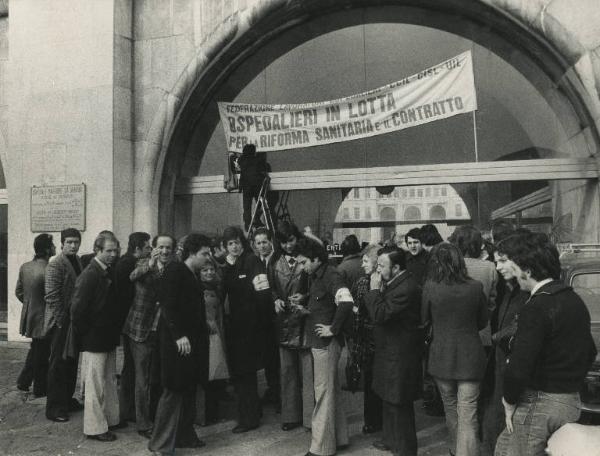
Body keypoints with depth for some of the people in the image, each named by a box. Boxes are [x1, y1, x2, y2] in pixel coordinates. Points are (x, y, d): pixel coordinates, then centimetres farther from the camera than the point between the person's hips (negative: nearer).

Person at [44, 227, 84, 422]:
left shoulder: (77, 262, 11)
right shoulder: (55, 265, -14)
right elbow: (52, 296, -18)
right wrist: (62, 322, -18)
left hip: (74, 321, 8)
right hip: (60, 323, -8)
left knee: (72, 363, 15)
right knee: (58, 365, 0)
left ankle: (67, 400, 28)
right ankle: (54, 408, 9)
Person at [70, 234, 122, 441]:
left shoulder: (109, 273, 8)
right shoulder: (89, 275, -17)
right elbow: (77, 309, -20)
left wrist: (116, 330, 10)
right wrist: (85, 335, -13)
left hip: (109, 338, 8)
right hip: (94, 341, -8)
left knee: (110, 381, 18)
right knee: (95, 385, 3)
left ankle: (110, 419, 30)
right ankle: (95, 428, 14)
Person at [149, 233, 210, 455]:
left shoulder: (193, 274, 15)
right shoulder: (174, 270, -11)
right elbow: (168, 305, -17)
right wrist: (179, 335, -21)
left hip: (193, 339, 9)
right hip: (177, 340, -9)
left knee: (189, 390, 14)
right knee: (174, 391, -4)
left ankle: (185, 436, 25)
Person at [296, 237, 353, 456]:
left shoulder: (331, 276, -18)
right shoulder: (315, 276, 9)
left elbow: (346, 303, -33)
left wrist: (334, 328, -23)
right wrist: (305, 308, 8)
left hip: (326, 341, -9)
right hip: (317, 340, 9)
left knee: (323, 392, -2)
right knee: (332, 390, 17)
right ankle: (339, 437, 29)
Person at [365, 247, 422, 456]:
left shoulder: (406, 288, -26)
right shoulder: (396, 282, 6)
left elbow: (380, 315, -28)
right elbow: (381, 311, 10)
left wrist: (374, 289, -20)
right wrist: (377, 291, -3)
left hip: (399, 357, -10)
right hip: (390, 351, 10)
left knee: (399, 405, 3)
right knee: (389, 400, 23)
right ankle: (391, 439, 40)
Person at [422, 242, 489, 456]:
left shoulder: (430, 287, -13)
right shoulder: (475, 287, -10)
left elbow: (424, 318, 2)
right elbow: (483, 320, 5)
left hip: (441, 356, 1)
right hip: (470, 356, -1)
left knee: (450, 407, 22)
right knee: (468, 415, 2)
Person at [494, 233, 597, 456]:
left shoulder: (536, 308, -21)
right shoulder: (575, 300, 8)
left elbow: (519, 368, -27)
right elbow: (589, 353, 19)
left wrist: (510, 402, -11)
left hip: (537, 404, -9)